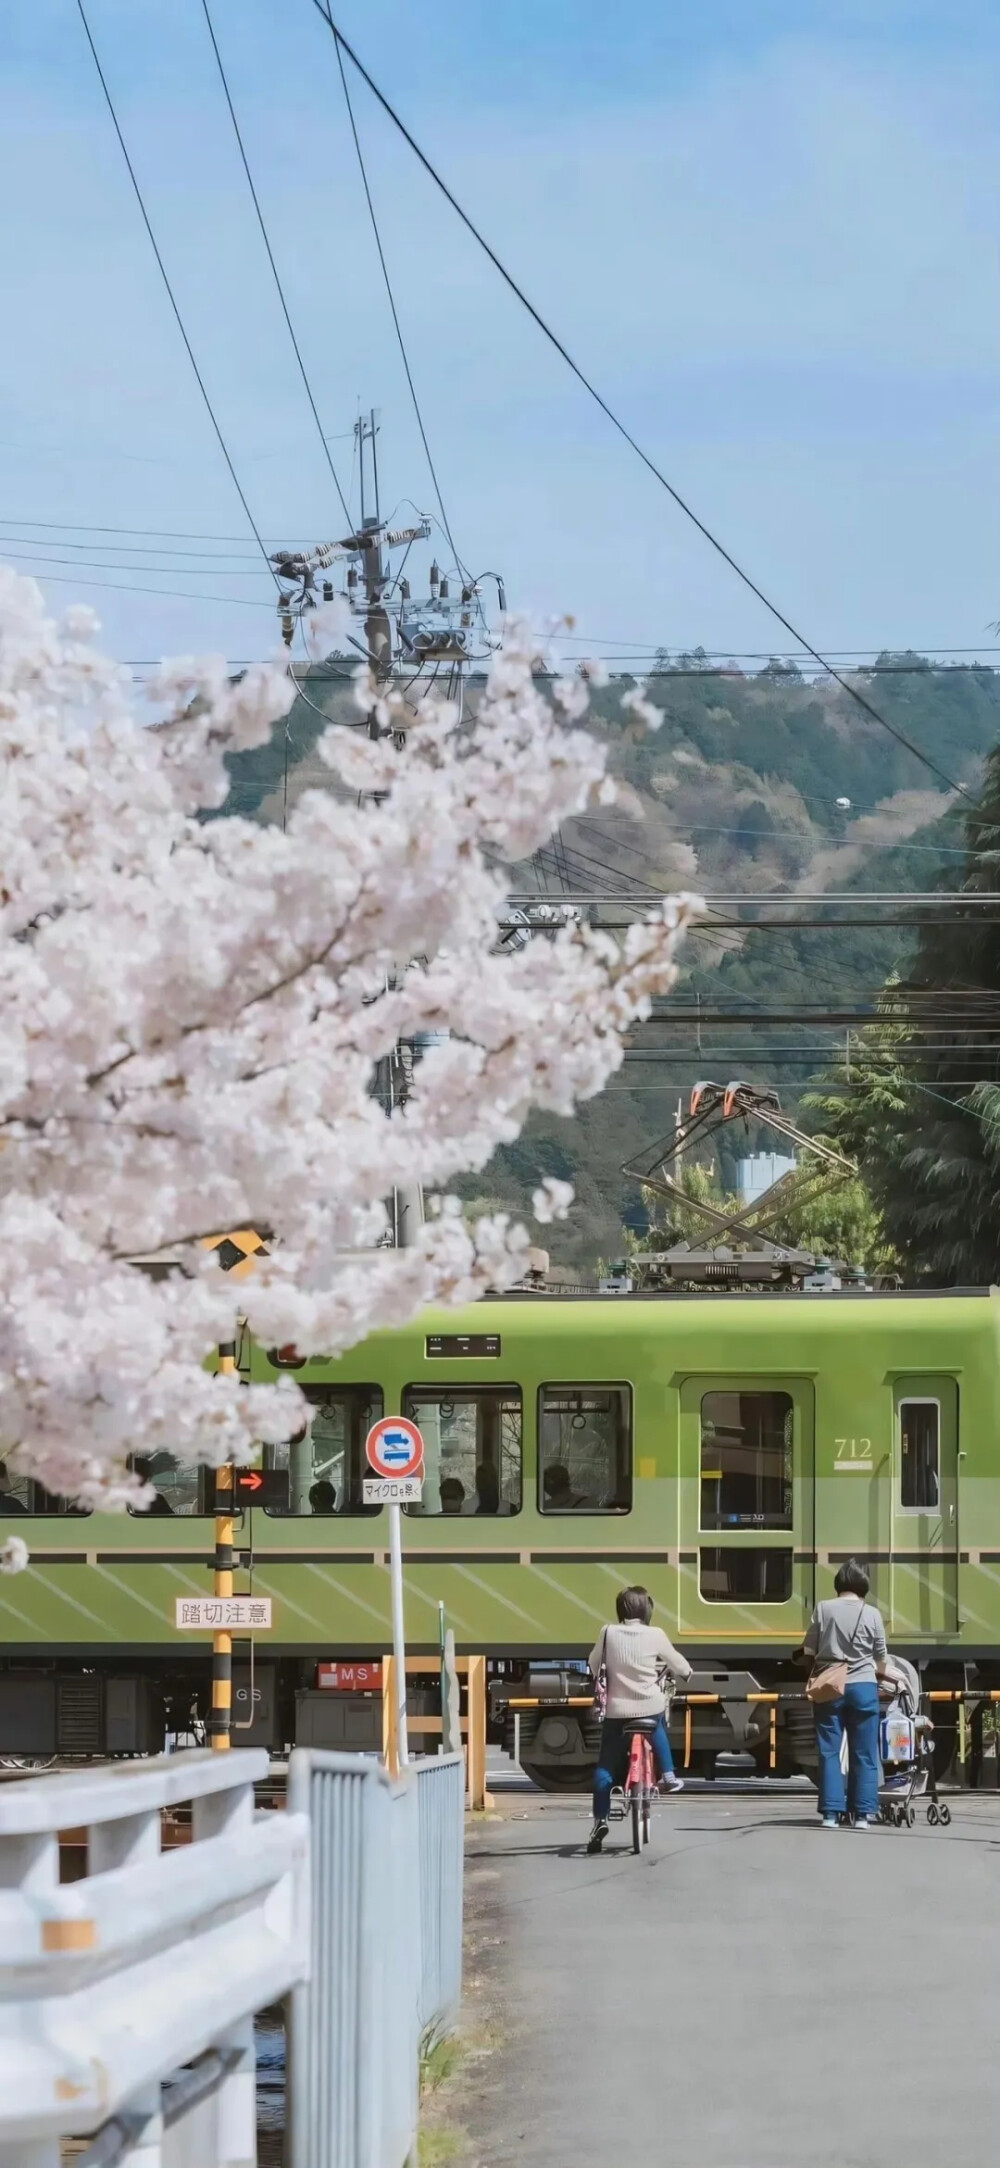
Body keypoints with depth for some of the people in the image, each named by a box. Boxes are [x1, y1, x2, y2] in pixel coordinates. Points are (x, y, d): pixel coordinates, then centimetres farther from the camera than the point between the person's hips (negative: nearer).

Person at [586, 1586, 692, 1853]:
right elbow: (678, 1664, 7)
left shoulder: (608, 1634, -3)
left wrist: (599, 1680, 35)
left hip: (616, 1709, 0)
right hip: (650, 1706, 0)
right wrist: (685, 1672, 30)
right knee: (658, 1732, 37)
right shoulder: (655, 1635, -5)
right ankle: (668, 1776, 38)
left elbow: (594, 1665, 12)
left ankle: (600, 1819, -6)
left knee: (605, 1766, 5)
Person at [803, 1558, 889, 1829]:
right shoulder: (871, 1614, -3)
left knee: (829, 1751, 4)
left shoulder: (823, 1609, -2)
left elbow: (809, 1651, 3)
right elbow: (881, 1661, 4)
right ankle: (863, 1813, 4)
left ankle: (831, 1813, -1)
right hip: (862, 1687, 0)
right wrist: (877, 1673, 26)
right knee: (863, 1753, 5)